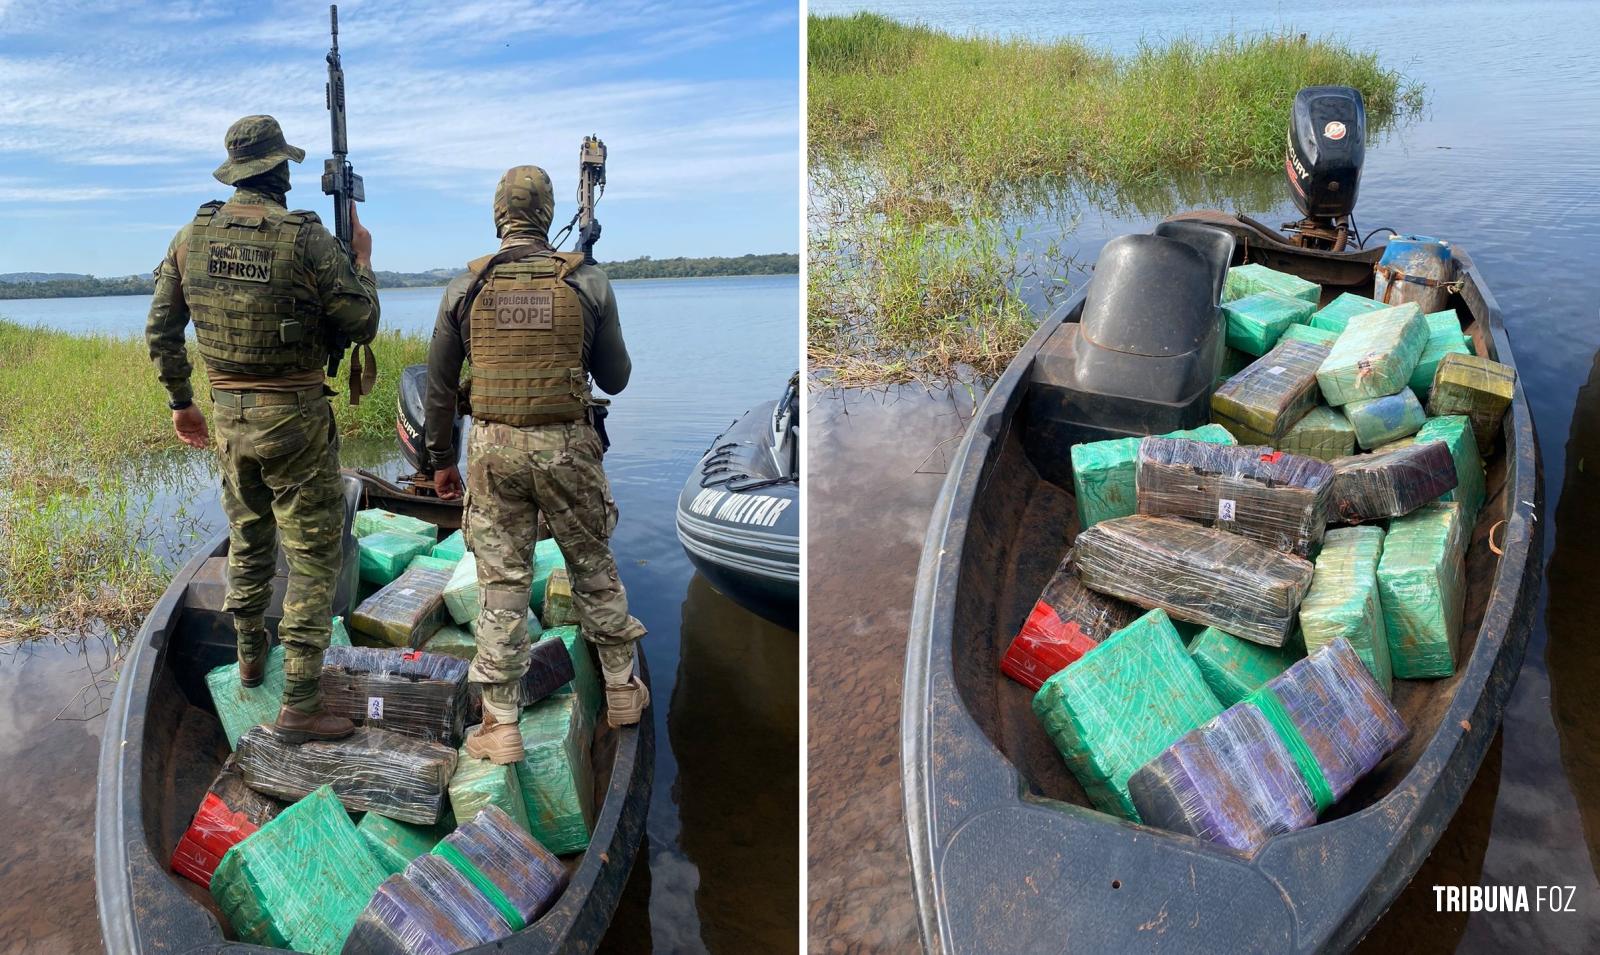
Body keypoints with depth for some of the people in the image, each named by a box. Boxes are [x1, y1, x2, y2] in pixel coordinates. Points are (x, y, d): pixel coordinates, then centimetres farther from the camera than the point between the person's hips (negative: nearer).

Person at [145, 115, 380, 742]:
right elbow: (361, 326, -11)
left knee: (248, 539, 24)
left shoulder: (191, 237, 3)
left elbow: (161, 331, 8)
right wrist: (362, 258, 3)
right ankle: (299, 706, 2)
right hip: (294, 419, -6)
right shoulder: (306, 237, -15)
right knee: (314, 554, 1)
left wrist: (180, 401, 20)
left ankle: (250, 657, 42)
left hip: (227, 415, 6)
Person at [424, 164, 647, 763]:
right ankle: (622, 690, 29)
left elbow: (439, 386, 6)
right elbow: (615, 379, 4)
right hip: (567, 445, 0)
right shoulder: (587, 282, -3)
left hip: (493, 445, 1)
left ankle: (500, 726, 12)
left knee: (502, 582, 7)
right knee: (593, 568, 16)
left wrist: (442, 459, 17)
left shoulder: (466, 286, 1)